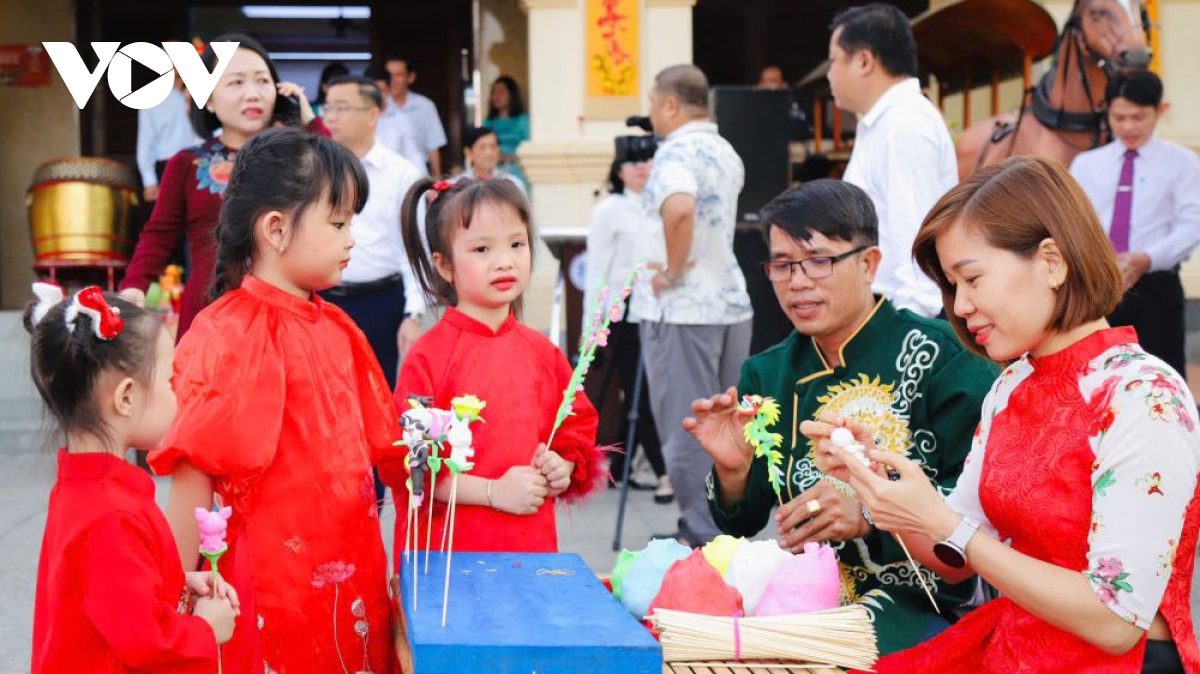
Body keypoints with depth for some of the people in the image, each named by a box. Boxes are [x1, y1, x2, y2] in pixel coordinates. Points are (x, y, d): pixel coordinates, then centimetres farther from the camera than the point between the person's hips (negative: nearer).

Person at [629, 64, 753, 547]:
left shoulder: (676, 152, -15)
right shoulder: (726, 153, 13)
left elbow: (679, 208, -34)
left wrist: (673, 270, -21)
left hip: (682, 308, -9)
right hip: (732, 299, 9)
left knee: (686, 428, -2)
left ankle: (703, 537, 0)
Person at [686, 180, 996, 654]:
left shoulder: (941, 355, -6)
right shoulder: (766, 375, 11)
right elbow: (743, 527, 12)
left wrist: (869, 514, -26)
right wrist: (733, 472, -10)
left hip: (914, 602, -5)